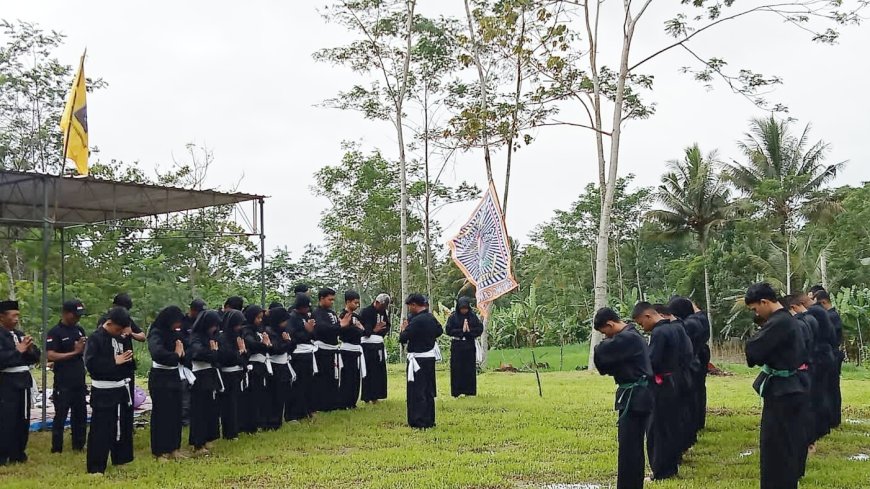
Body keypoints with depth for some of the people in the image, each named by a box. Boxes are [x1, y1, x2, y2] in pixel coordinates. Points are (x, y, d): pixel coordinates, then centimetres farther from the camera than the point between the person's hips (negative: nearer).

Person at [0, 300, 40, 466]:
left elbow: (36, 357, 15)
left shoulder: (19, 334, 15)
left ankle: (18, 454, 23)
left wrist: (30, 349, -4)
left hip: (24, 382, 8)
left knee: (23, 420, 12)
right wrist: (18, 351, -17)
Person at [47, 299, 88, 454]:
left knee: (80, 414, 11)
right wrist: (74, 352, -19)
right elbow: (50, 356, -19)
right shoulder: (55, 332, -9)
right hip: (63, 383, -6)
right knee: (60, 416, 0)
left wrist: (85, 346, -2)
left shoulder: (80, 329, 10)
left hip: (79, 381, 6)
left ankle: (79, 446, 21)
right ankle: (56, 449, 8)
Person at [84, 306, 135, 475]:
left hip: (121, 389, 8)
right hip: (103, 392, -8)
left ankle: (121, 459, 31)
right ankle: (96, 467, 1)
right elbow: (90, 364, -22)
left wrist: (127, 358, 0)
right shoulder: (95, 338, -13)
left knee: (123, 426, 17)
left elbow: (127, 357, 21)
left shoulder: (119, 338, 10)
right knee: (101, 429, -5)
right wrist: (114, 362, -19)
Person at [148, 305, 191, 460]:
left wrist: (182, 353, -13)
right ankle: (159, 451, 9)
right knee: (161, 414, 0)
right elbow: (157, 353, -32)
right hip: (160, 379, -7)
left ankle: (173, 448, 20)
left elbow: (182, 353, 10)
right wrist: (175, 356, -18)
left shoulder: (174, 333, 8)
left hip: (174, 377, 7)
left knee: (175, 413, 11)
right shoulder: (156, 334, -14)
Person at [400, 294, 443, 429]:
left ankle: (419, 422, -1)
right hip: (430, 357, 8)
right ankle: (429, 421, 21)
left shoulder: (416, 321, -20)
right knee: (429, 390, 14)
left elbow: (403, 338, -20)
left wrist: (404, 328, -1)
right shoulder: (431, 318, 6)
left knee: (417, 391, -2)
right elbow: (439, 331, 23)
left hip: (418, 360, -8)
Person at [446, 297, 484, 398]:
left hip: (470, 345, 2)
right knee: (457, 369, 0)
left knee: (470, 369, 5)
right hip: (457, 346, -2)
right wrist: (461, 331, -17)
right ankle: (456, 392, 6)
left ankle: (469, 391, 13)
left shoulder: (473, 316, 2)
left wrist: (470, 330, -14)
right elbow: (449, 330, -9)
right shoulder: (453, 317, -4)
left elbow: (480, 329, 0)